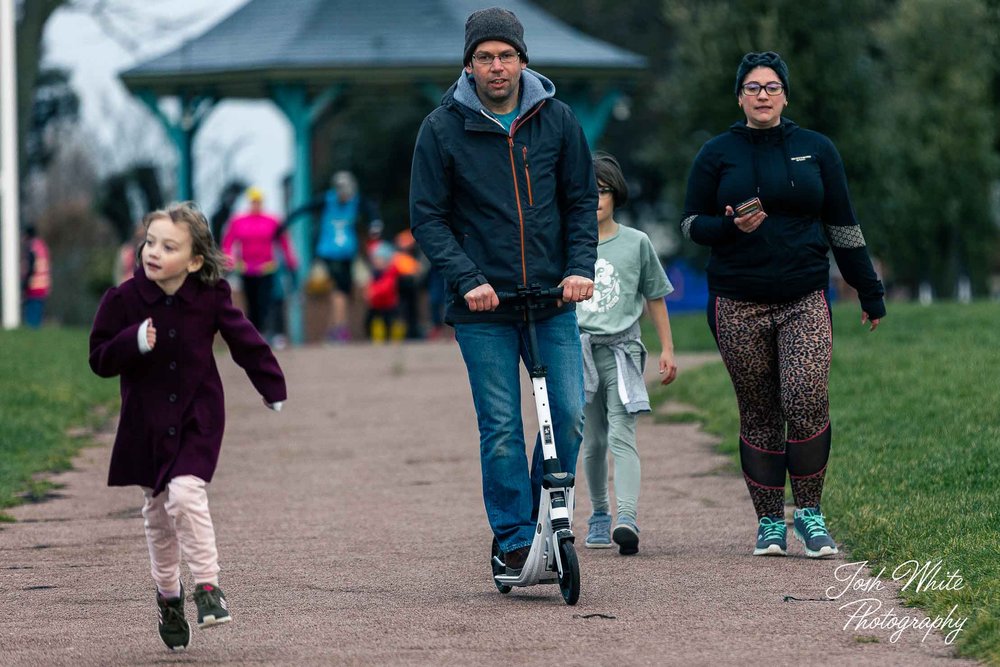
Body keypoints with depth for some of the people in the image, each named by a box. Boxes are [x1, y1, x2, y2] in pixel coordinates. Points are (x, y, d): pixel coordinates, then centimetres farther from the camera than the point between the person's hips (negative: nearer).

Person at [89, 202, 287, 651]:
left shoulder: (212, 297, -9)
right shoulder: (123, 300, -10)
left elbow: (244, 340, 5)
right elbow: (100, 359, -7)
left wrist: (273, 388, 10)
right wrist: (135, 342, -26)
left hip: (198, 417, -2)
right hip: (146, 422, 2)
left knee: (185, 494, -21)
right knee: (157, 512, 11)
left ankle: (208, 585, -11)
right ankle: (168, 593, 29)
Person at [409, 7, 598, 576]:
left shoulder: (556, 119, 5)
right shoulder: (443, 128, -2)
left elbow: (582, 199, 11)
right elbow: (428, 217, 0)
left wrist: (581, 266, -5)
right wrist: (467, 279, -13)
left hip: (553, 299, 2)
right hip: (484, 306, -2)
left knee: (569, 416, -4)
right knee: (501, 430, -4)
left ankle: (546, 521, 15)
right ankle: (515, 543, 4)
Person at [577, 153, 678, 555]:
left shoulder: (636, 243, 7)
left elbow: (655, 298, 13)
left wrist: (667, 349, 11)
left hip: (622, 348, -2)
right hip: (580, 350, 2)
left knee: (621, 436, -14)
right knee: (593, 442, 7)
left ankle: (627, 520, -27)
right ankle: (599, 515, 21)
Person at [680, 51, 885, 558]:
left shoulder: (816, 150, 9)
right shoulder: (718, 154, 6)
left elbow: (842, 226, 14)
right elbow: (691, 223, 8)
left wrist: (869, 292, 15)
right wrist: (730, 227, -14)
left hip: (805, 301, 0)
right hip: (738, 303, 0)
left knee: (807, 402, -17)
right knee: (758, 415, 2)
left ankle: (809, 513, -4)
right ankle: (769, 521, 10)